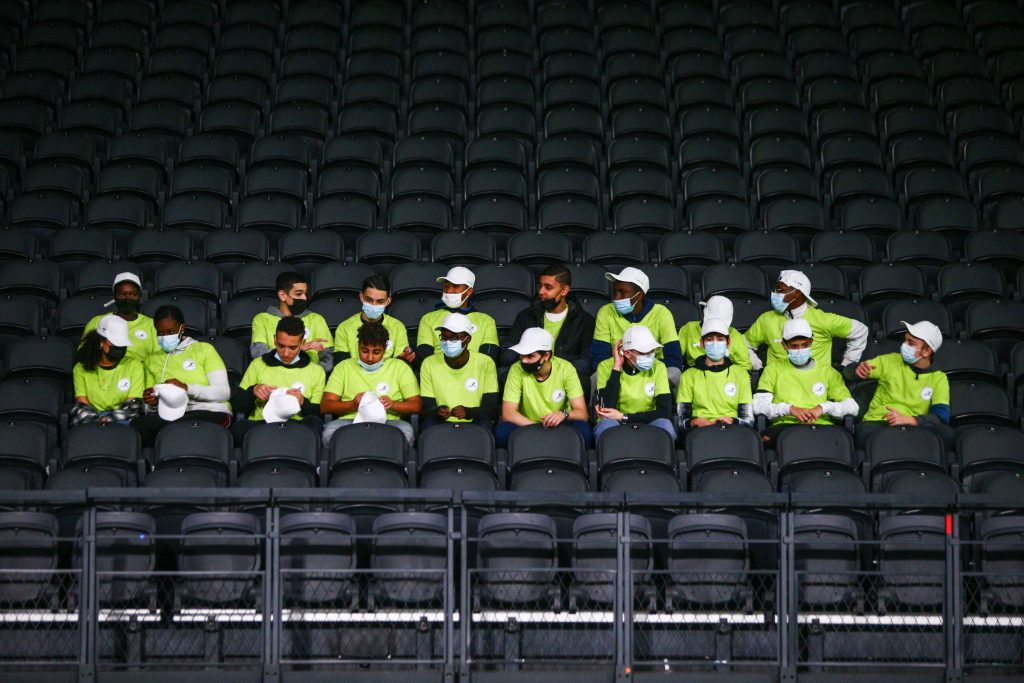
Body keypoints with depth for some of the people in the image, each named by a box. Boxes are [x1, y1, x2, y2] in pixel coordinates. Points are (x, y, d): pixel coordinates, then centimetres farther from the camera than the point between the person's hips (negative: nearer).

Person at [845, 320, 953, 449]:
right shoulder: (890, 361, 15)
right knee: (866, 433, -41)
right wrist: (858, 370, -6)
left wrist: (908, 419, -20)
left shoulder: (939, 378, 11)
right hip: (877, 423, -1)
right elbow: (848, 372, 20)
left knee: (946, 433, -35)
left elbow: (942, 416, -4)